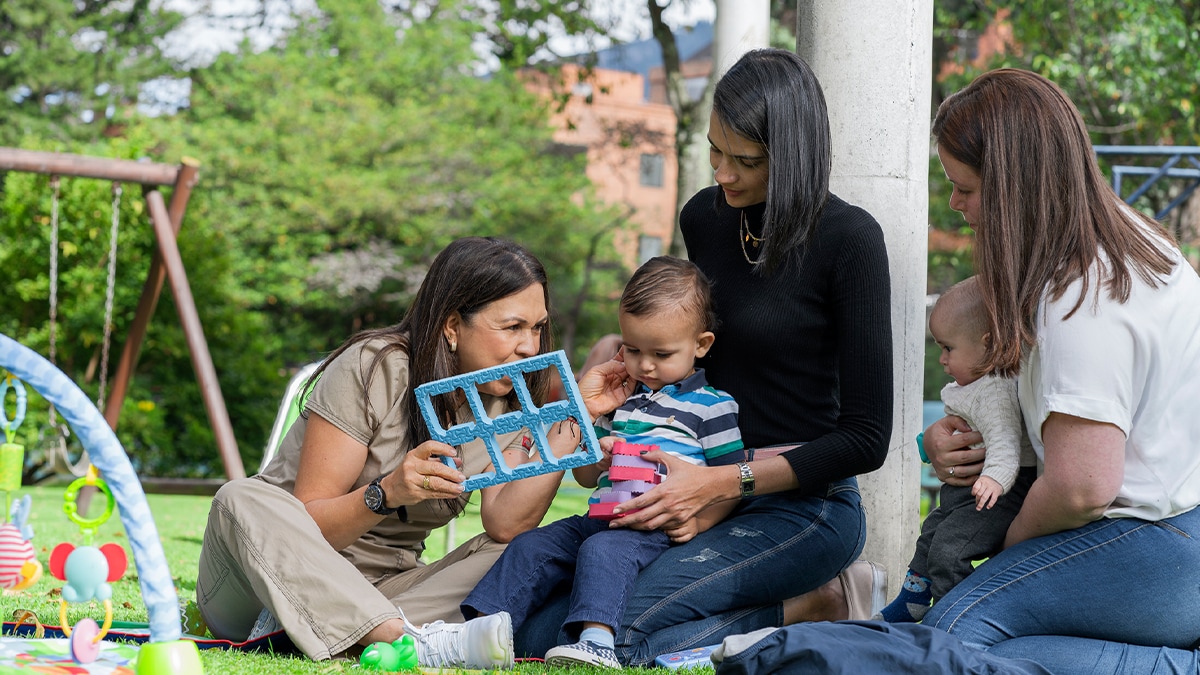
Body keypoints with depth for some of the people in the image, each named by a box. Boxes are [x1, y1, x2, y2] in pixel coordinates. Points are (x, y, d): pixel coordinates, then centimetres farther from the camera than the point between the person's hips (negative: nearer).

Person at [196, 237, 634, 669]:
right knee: (244, 501, -34)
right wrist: (388, 493, -34)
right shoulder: (371, 369, -13)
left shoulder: (508, 403, 3)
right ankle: (413, 641, -52)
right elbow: (308, 524, -16)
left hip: (382, 590, 4)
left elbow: (506, 524, -16)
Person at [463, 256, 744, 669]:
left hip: (659, 527, -7)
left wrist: (700, 521, -18)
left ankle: (597, 642, -51)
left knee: (603, 550, -34)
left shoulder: (713, 405, 3)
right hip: (603, 516, 7)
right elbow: (584, 478, 26)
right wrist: (597, 459, 1)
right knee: (531, 546, -8)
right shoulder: (620, 399, 21)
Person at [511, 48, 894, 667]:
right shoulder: (704, 218, 7)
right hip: (707, 493, 8)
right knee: (538, 637, -10)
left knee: (618, 637, -28)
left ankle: (816, 606, -5)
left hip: (806, 505, -8)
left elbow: (866, 439, -14)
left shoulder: (848, 239, -13)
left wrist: (723, 483, -19)